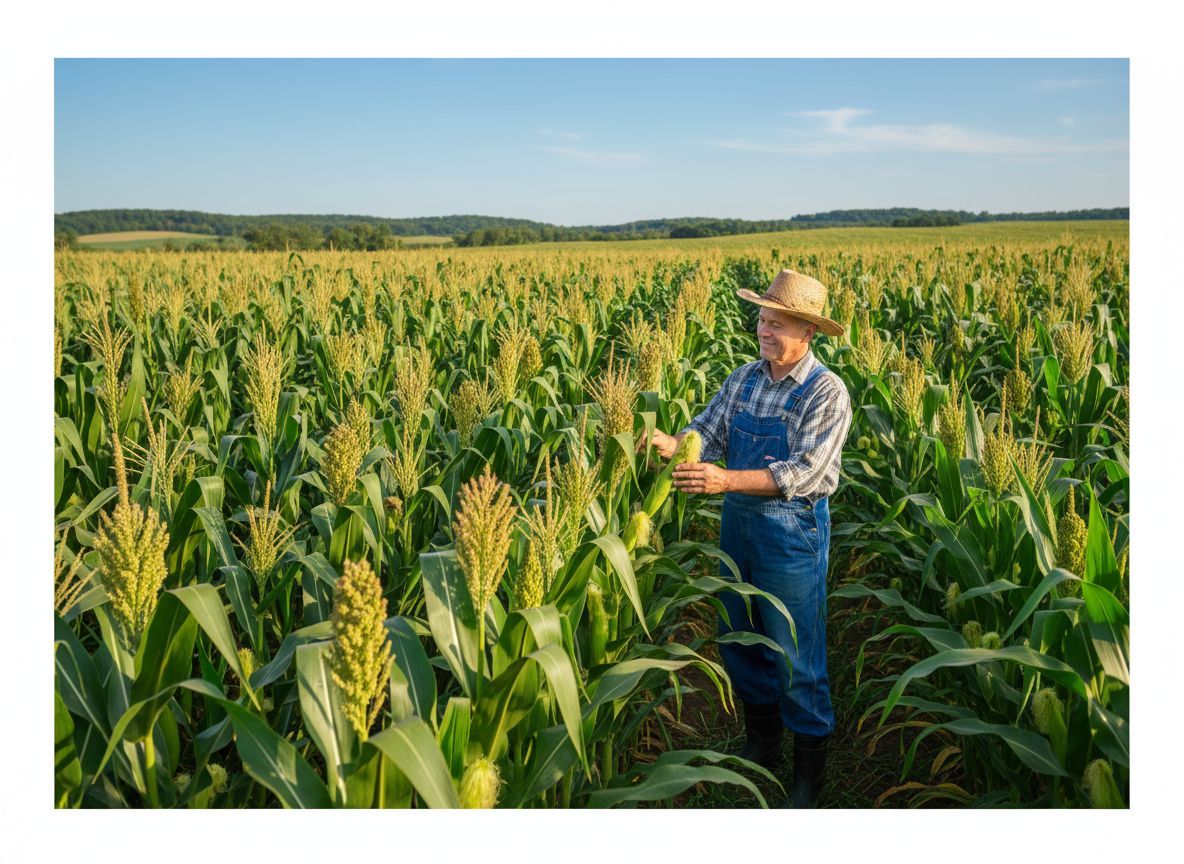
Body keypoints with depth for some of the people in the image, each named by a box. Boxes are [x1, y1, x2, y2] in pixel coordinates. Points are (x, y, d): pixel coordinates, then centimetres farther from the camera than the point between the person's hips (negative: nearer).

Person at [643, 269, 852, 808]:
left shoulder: (826, 392, -16)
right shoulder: (745, 378, 3)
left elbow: (804, 473, -24)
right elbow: (709, 431, -1)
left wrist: (727, 480, -34)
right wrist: (673, 444, -23)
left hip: (792, 531, -6)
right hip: (738, 521, 7)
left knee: (796, 654, 6)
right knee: (738, 638, 18)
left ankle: (810, 767, 27)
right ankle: (761, 745, 40)